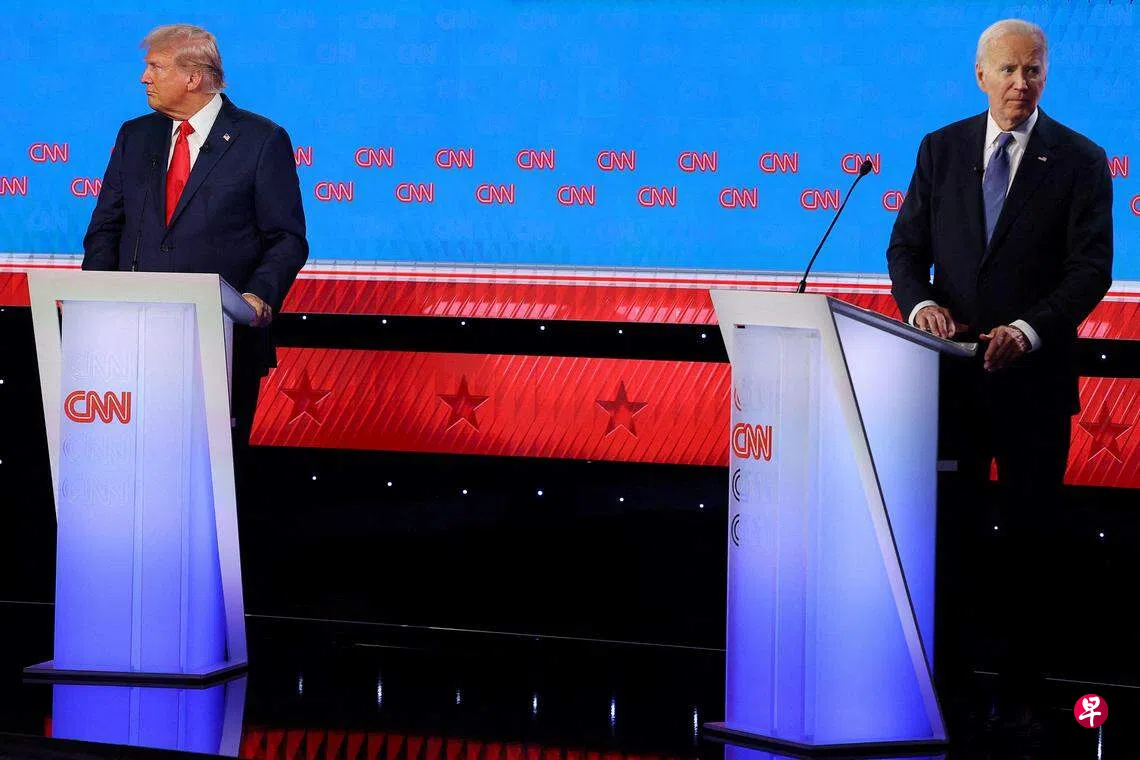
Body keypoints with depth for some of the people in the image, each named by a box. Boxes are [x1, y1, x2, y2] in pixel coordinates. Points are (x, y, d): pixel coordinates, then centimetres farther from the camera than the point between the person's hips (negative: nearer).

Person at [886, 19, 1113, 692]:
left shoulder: (1080, 160, -1)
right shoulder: (941, 149, 8)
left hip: (1034, 372, -2)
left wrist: (1029, 329, -22)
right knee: (946, 517, 2)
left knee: (1032, 526, 5)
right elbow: (907, 245, 8)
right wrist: (921, 304, -14)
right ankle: (945, 648, 7)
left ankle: (1027, 655, 13)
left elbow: (1092, 268, -7)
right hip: (953, 368, 2)